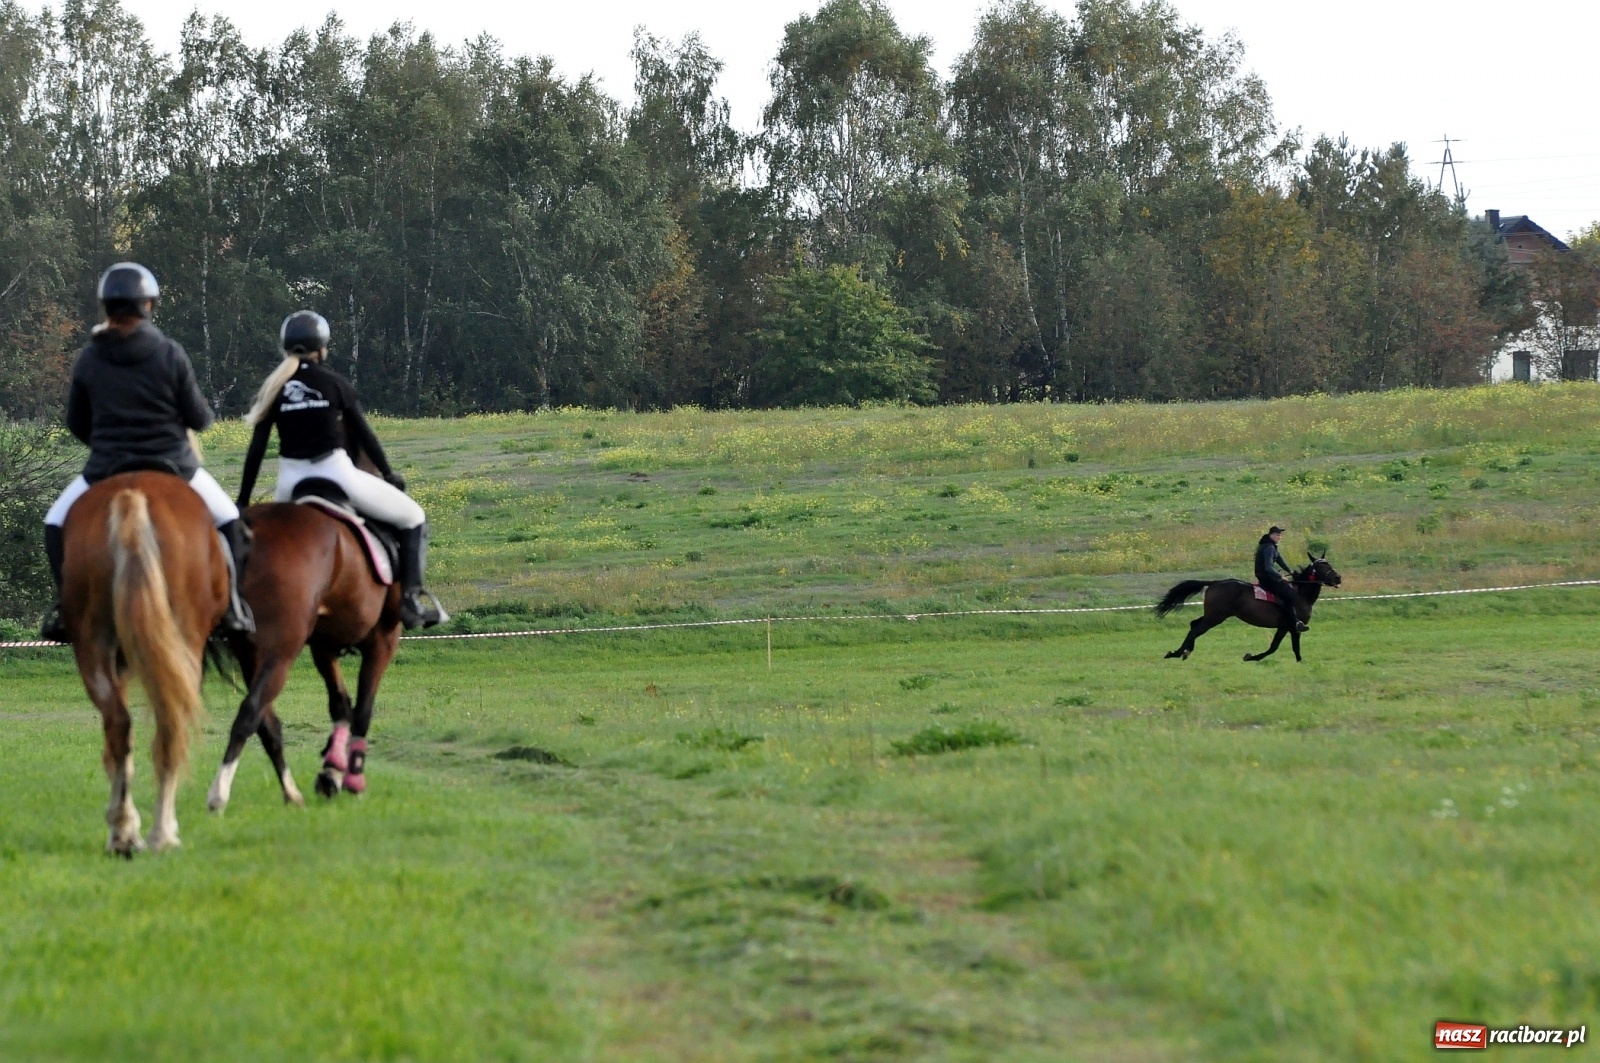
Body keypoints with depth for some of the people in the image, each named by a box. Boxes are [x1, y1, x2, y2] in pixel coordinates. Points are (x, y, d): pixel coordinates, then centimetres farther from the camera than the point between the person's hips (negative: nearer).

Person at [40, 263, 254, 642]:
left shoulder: (88, 360, -2)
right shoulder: (170, 354, -8)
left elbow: (76, 424, 8)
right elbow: (198, 419, -3)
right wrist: (205, 416, 20)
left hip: (106, 469, 1)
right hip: (173, 465, -1)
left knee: (57, 524, 21)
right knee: (230, 523, 19)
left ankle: (66, 606, 5)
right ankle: (232, 604, 5)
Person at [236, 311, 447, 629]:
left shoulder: (274, 389, 5)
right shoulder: (335, 384, -2)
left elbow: (257, 449, 5)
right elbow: (364, 435, 4)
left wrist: (243, 501, 10)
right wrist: (389, 474, 18)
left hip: (291, 481, 4)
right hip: (336, 473, -4)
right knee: (413, 518, 10)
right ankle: (411, 596, -3)